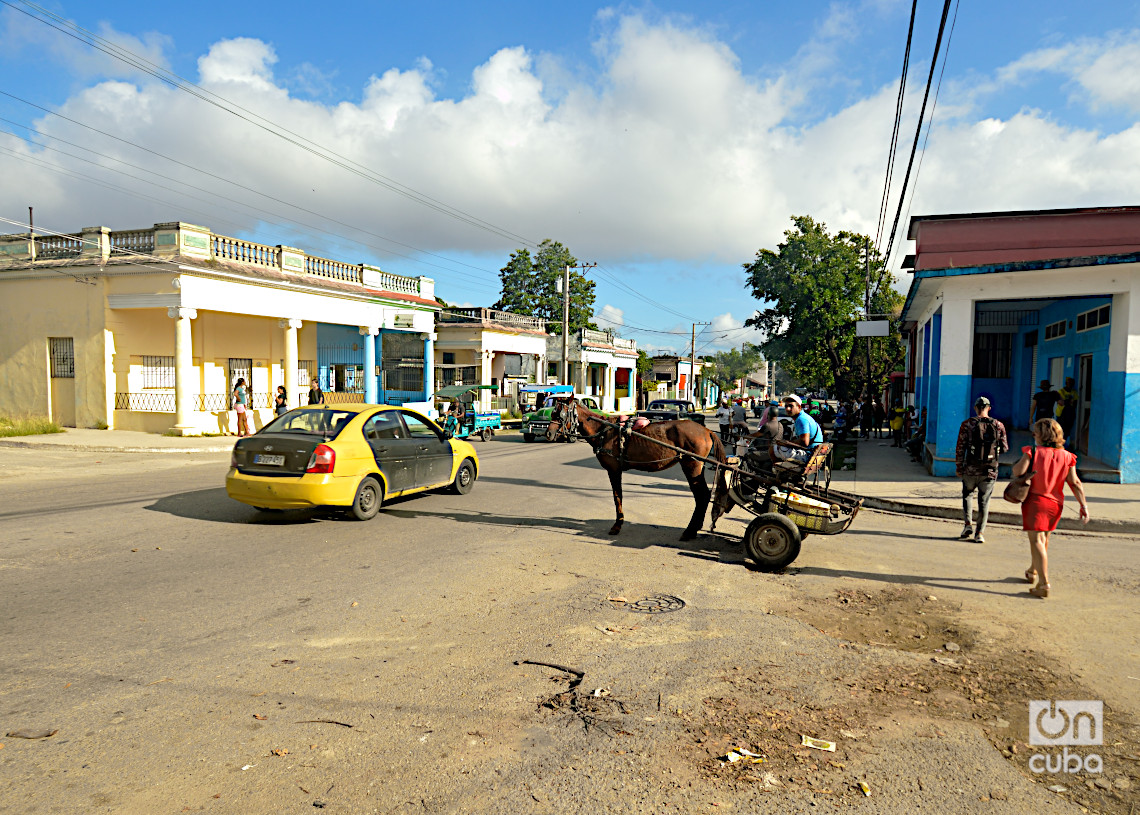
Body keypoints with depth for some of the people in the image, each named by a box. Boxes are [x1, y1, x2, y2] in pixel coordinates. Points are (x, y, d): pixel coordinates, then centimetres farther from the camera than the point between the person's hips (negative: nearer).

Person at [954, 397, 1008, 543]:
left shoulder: (967, 424, -4)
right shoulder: (998, 425, 0)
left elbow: (960, 447, -4)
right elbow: (1005, 447, 3)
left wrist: (958, 466, 4)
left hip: (971, 469, -1)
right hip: (990, 470, 1)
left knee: (967, 495, 20)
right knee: (984, 500, 8)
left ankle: (968, 524, 8)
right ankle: (980, 533, 7)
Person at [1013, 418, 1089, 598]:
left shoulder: (1033, 452, -11)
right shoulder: (1066, 456, 1)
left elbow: (1017, 472, -19)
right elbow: (1075, 483, -1)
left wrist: (1025, 456, 2)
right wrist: (1084, 506, 1)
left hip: (1035, 500, -5)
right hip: (1055, 503, 5)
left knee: (1037, 540, -6)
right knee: (1044, 538, 23)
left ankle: (1044, 584, -15)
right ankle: (1033, 572, 43)